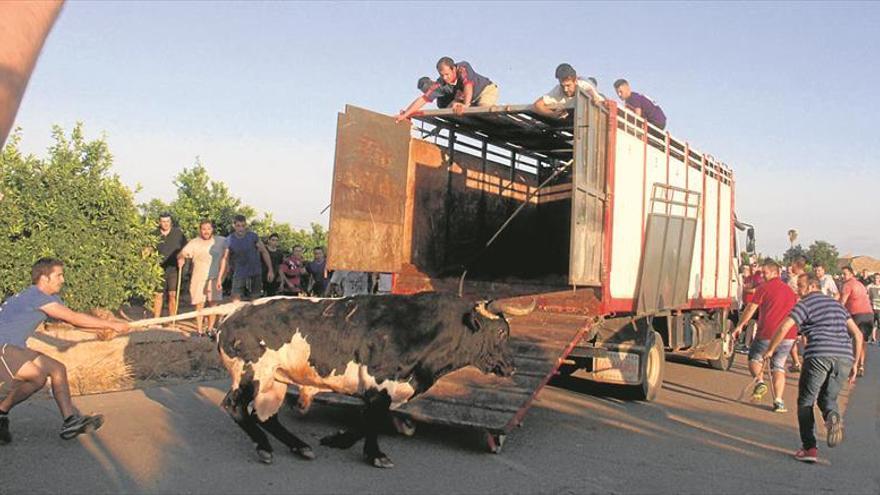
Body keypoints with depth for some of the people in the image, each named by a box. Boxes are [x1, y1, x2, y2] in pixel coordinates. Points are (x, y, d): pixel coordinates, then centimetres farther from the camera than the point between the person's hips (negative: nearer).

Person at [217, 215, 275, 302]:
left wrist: (270, 270, -3)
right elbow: (225, 259, 3)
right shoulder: (229, 240, -4)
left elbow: (264, 252, 1)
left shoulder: (253, 236, -6)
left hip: (255, 274, 0)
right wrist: (220, 278, 0)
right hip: (239, 274, 0)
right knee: (236, 302, -12)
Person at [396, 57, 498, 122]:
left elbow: (468, 86, -50)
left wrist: (466, 105, -67)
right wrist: (405, 115, -37)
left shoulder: (463, 67, -34)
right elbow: (423, 99, -29)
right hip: (469, 98, 4)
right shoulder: (441, 83, -25)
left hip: (487, 89, -4)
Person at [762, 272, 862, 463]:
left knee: (806, 402, 9)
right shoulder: (838, 305, 24)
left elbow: (784, 328, -7)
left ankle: (809, 448, 4)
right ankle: (832, 416, -14)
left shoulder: (806, 304, 5)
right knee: (828, 398, 20)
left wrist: (770, 350, 6)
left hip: (819, 356, -5)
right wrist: (854, 364, 23)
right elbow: (857, 334, 21)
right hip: (844, 357, 5)